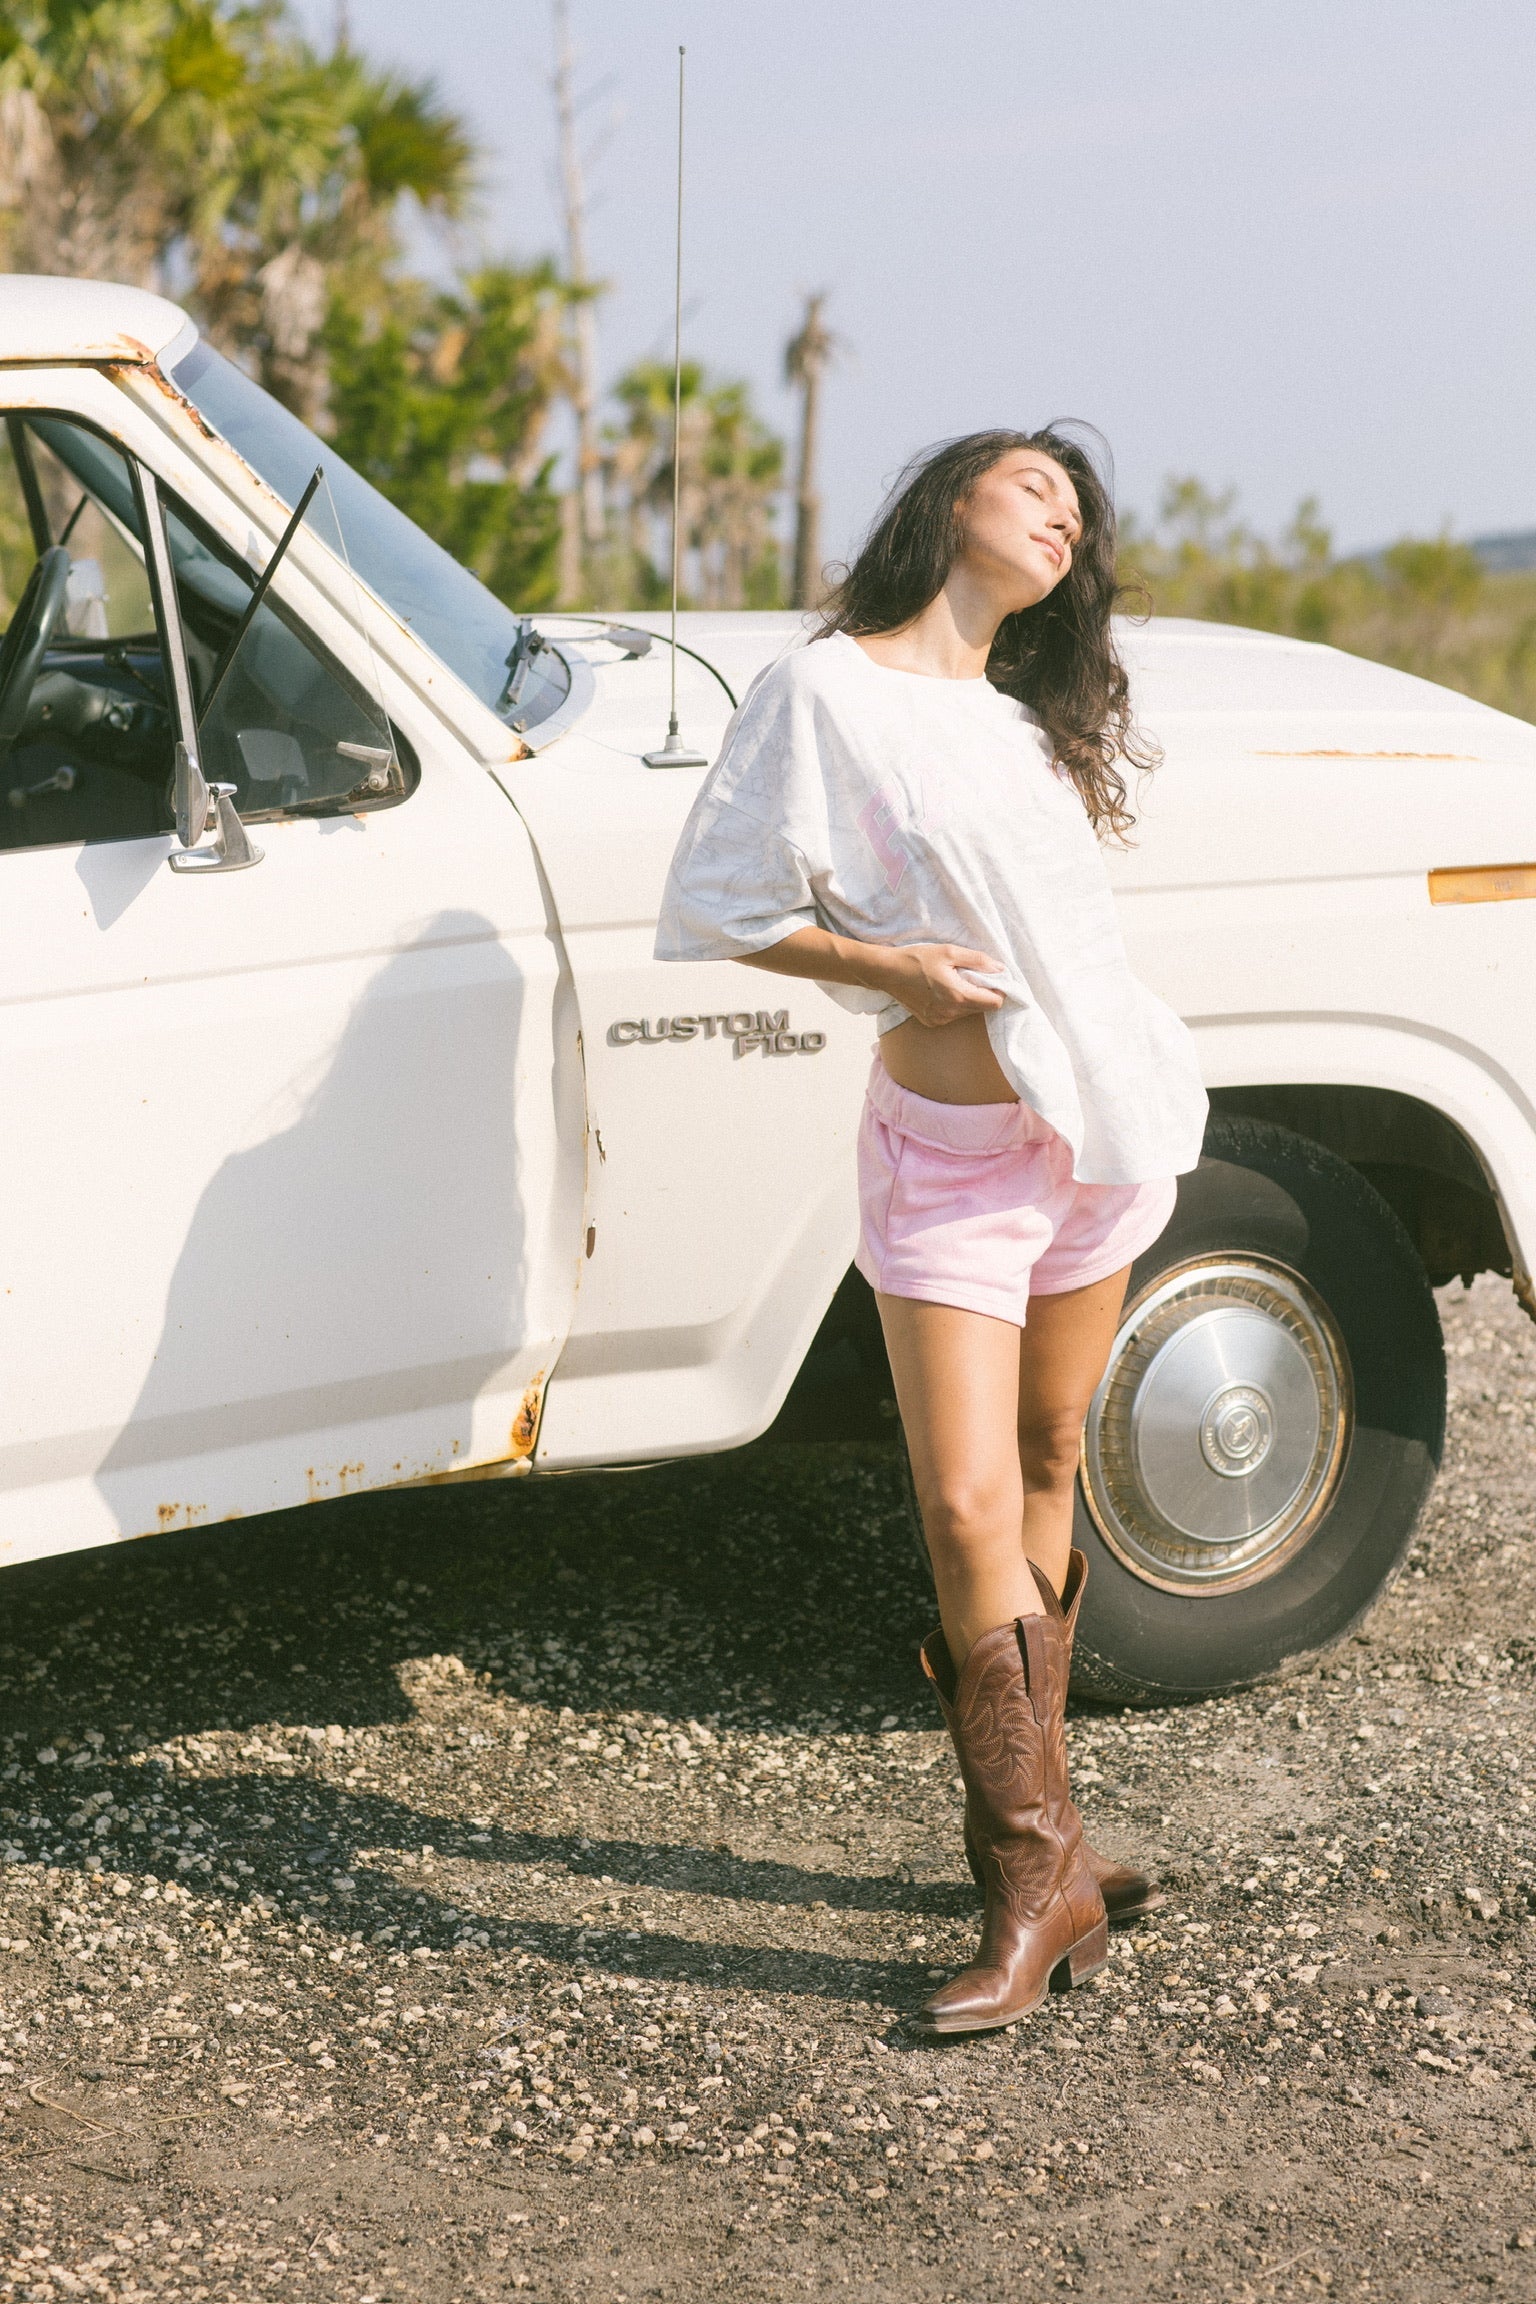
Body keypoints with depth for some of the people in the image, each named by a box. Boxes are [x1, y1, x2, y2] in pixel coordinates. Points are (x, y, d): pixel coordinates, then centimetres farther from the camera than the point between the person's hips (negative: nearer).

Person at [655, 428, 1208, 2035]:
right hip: (950, 1148, -6)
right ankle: (1038, 1878, -3)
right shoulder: (823, 692, -7)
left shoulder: (1040, 721, 14)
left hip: (1108, 1108, 6)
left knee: (1045, 1475, 12)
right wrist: (883, 965, -17)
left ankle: (1036, 1824, 22)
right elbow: (713, 907, -6)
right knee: (969, 1508, -10)